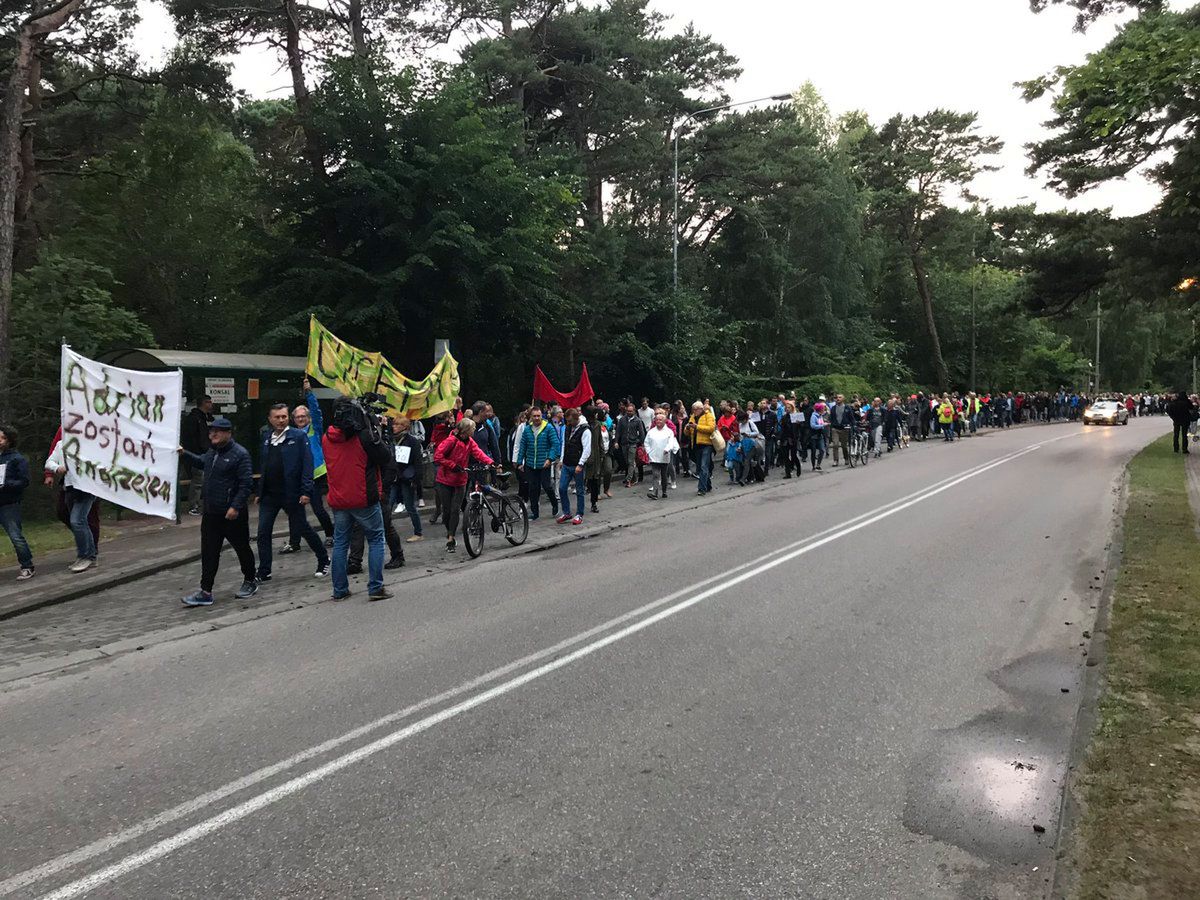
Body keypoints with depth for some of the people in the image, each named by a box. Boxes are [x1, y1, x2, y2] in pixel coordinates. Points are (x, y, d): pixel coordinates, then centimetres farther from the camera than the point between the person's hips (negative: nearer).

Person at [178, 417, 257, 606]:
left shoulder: (240, 454, -15)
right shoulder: (212, 452, 10)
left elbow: (247, 483, -20)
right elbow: (201, 462, 34)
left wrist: (236, 506, -25)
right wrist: (185, 454, 20)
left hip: (232, 514, -7)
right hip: (211, 512, 7)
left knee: (242, 548, 9)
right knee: (209, 553, 6)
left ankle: (250, 582, 28)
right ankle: (206, 592, 9)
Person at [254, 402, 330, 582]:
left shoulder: (298, 436, -7)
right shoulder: (266, 438, 11)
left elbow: (307, 464, -12)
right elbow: (262, 466, 15)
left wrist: (306, 491, -18)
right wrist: (259, 492, 13)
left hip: (291, 493, -5)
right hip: (269, 494, 5)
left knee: (301, 529, 5)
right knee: (263, 532, 3)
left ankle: (323, 560, 25)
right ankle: (263, 572, 13)